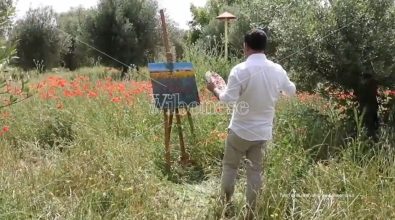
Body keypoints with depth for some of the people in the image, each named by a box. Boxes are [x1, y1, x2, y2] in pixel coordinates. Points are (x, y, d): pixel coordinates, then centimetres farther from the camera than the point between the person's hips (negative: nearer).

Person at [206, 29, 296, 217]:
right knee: (255, 170, 12)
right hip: (263, 131, 4)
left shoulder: (240, 70, -18)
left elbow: (228, 99, -21)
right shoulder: (277, 70, -2)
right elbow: (291, 91, 14)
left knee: (229, 166, 14)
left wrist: (214, 89, -3)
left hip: (240, 130, -4)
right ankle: (252, 208, 19)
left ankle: (225, 203, 23)